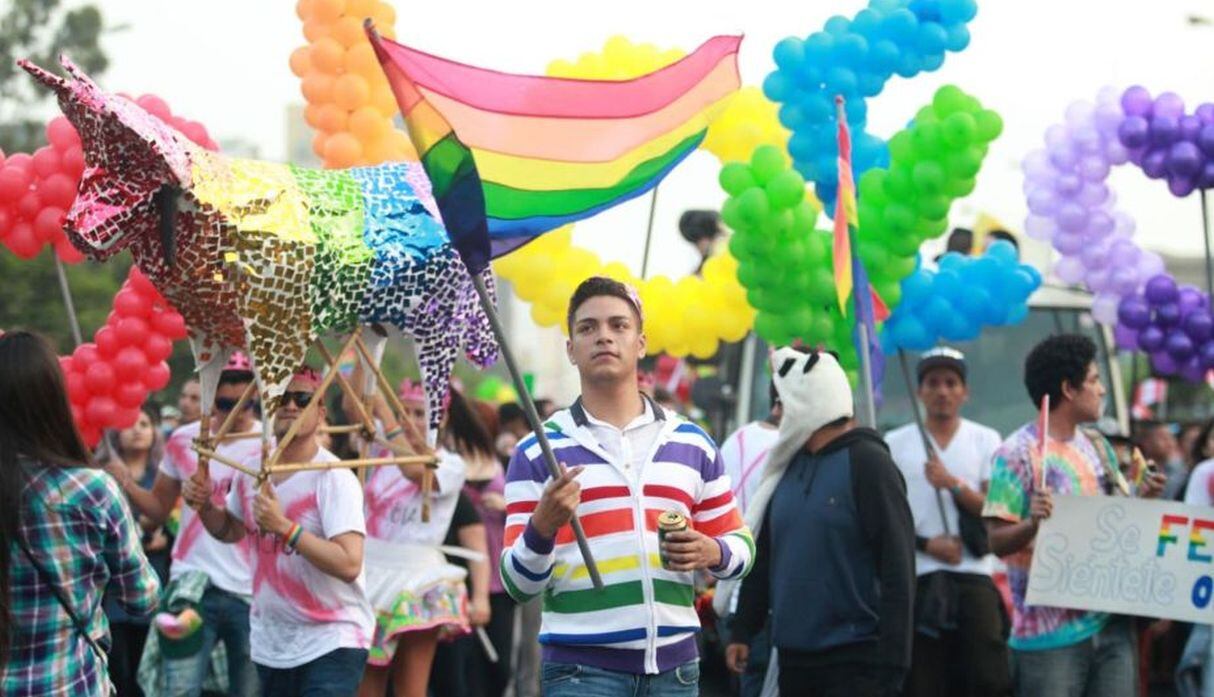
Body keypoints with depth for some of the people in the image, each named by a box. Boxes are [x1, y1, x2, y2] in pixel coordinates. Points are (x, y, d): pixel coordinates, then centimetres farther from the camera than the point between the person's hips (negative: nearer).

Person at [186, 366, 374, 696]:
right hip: (270, 644, 7)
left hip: (332, 641, -7)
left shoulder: (334, 478, -18)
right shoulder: (251, 470, 3)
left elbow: (349, 564, -28)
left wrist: (284, 527, -33)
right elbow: (230, 531, 22)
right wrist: (205, 506, 2)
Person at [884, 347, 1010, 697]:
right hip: (917, 579, 0)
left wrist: (953, 484, -12)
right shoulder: (895, 444, 6)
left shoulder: (985, 440, 9)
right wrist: (926, 544, -10)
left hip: (974, 577, 0)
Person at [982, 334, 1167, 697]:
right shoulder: (1018, 454, -10)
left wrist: (1143, 499, 0)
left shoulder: (1096, 445, 13)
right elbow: (997, 541, -13)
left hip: (1111, 624, 7)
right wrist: (1032, 523, -33)